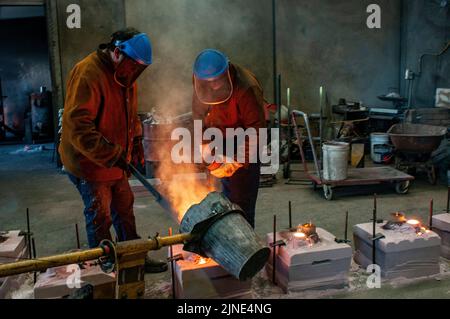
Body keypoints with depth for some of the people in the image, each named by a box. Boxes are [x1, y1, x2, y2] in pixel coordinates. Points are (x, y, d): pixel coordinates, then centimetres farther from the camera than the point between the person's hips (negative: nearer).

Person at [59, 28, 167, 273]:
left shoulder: (124, 74, 7)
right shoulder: (88, 74, -23)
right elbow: (77, 126, -30)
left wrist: (136, 141, 5)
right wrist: (113, 156, -31)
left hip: (115, 161, 9)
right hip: (89, 161, -9)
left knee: (124, 209, 17)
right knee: (100, 218, 4)